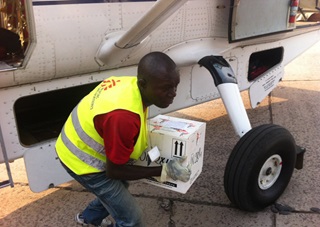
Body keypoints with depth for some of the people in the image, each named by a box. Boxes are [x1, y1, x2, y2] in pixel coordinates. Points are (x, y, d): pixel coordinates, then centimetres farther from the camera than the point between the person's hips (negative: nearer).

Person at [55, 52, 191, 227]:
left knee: (118, 188, 33)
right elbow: (114, 171, -26)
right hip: (83, 160, -9)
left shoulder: (131, 83, -12)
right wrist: (163, 171, -23)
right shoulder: (124, 116, -40)